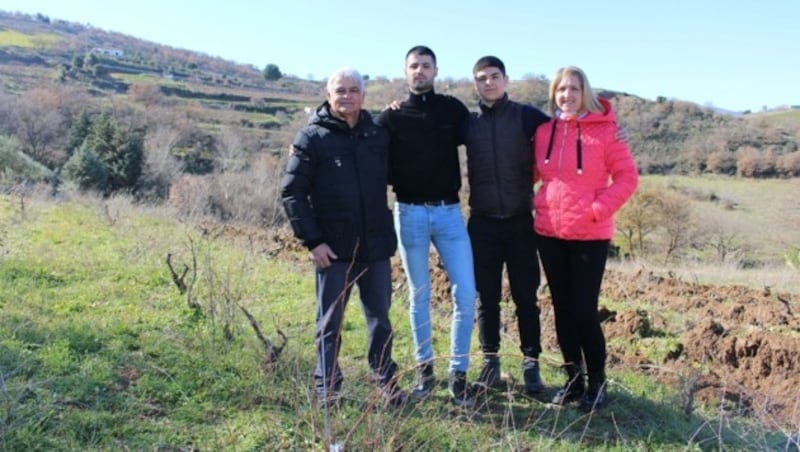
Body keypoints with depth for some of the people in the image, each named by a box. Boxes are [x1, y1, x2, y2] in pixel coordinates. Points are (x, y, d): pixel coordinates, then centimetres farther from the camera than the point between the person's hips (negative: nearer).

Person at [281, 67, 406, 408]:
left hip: (376, 246, 4)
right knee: (330, 322, 9)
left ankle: (387, 382, 29)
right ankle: (327, 388, 23)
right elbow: (291, 192, -7)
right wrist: (312, 240, -12)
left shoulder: (378, 135, 7)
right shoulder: (312, 137, -4)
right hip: (334, 249, -3)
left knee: (380, 319, 14)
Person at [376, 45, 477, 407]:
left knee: (465, 293, -4)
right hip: (410, 215, 0)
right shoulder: (391, 117, 3)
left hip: (449, 213, 1)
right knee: (419, 296, 9)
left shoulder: (453, 110, 5)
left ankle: (458, 372, 10)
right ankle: (424, 367, 24)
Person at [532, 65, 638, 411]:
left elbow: (627, 177, -5)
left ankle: (597, 382, 18)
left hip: (590, 235, -4)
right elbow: (531, 173, 17)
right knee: (562, 308, 10)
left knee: (584, 310, -2)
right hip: (549, 233, 4)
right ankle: (573, 378, 25)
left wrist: (598, 209, -12)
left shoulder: (605, 130, -6)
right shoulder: (544, 131, 5)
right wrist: (531, 202, 2)